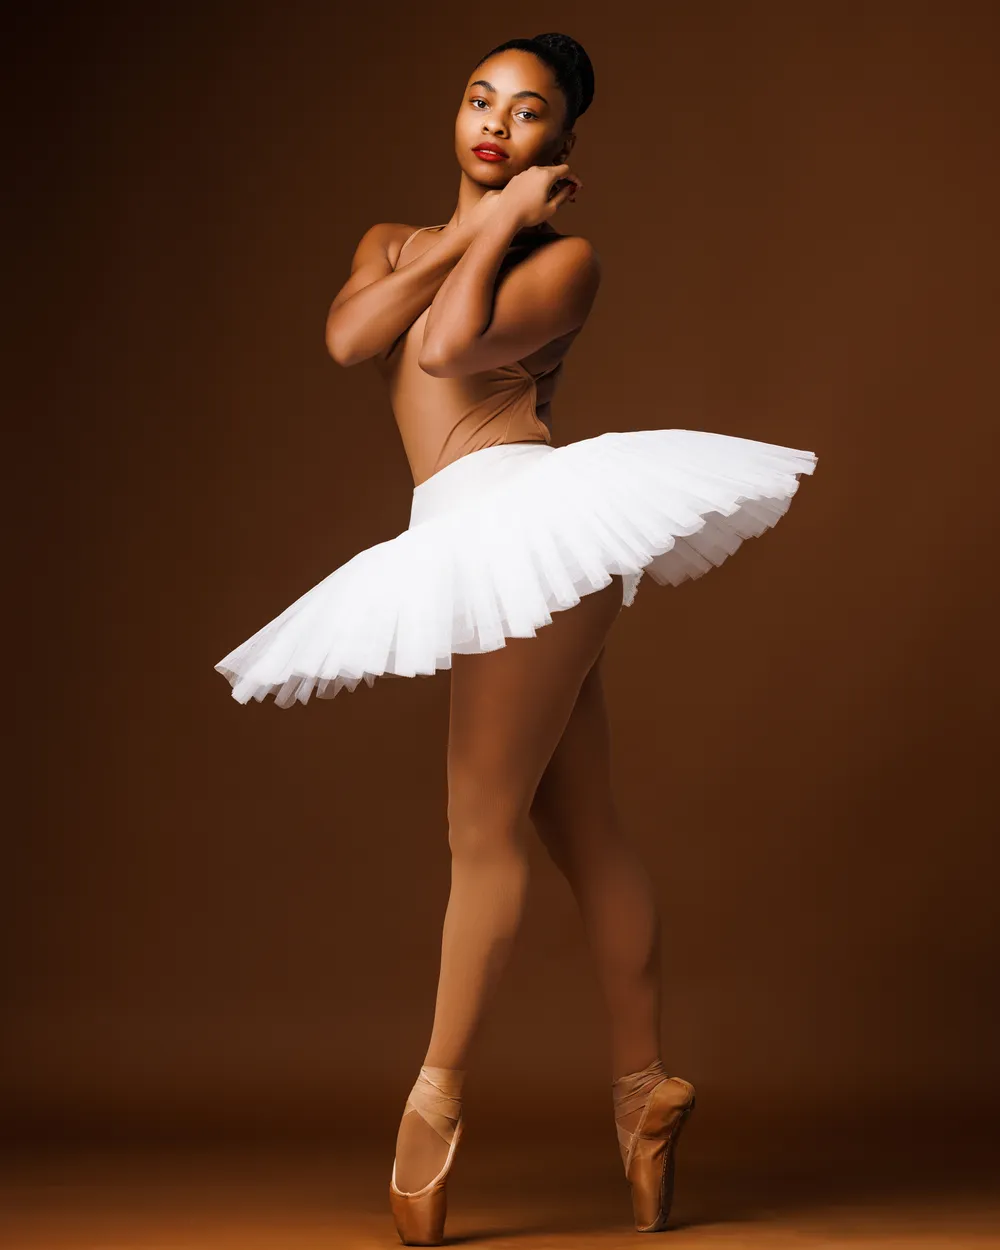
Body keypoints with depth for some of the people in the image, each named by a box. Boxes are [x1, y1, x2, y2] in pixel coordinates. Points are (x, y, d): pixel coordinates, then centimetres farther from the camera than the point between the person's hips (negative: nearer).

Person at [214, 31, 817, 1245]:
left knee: (482, 828, -5)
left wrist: (505, 223, -3)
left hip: (526, 513, -6)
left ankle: (436, 1095, 4)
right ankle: (643, 1080, 18)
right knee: (580, 828, 10)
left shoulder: (566, 254, 4)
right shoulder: (394, 242, 21)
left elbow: (452, 345, -15)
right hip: (471, 544, 7)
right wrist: (463, 230, 0)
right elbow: (348, 337, -1)